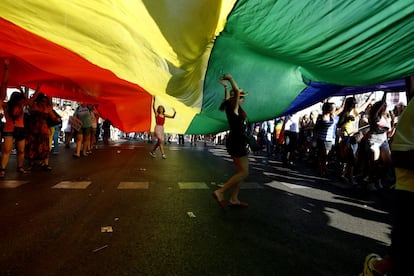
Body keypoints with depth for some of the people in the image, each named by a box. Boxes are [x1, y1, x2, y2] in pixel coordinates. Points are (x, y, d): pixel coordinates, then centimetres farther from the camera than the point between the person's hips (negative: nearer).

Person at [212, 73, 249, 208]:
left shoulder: (232, 107, 12)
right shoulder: (234, 108, -11)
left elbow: (227, 97, 32)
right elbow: (236, 91, -23)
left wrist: (225, 86, 31)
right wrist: (230, 79, -9)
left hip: (235, 142, 10)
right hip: (237, 143, -10)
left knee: (242, 172, 12)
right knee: (243, 173, -6)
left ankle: (233, 199, 14)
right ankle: (220, 192, -9)